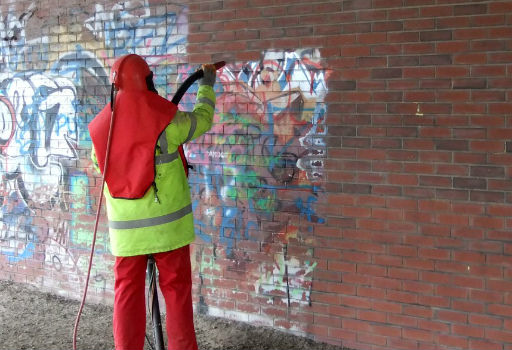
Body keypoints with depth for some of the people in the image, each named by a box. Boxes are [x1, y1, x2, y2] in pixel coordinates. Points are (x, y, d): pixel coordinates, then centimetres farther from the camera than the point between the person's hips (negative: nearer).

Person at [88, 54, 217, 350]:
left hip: (126, 227, 3)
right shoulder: (166, 120, -10)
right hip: (167, 223, -3)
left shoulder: (102, 126, 1)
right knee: (176, 290, 8)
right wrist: (207, 84, 26)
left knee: (128, 292, 10)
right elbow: (202, 120, 9)